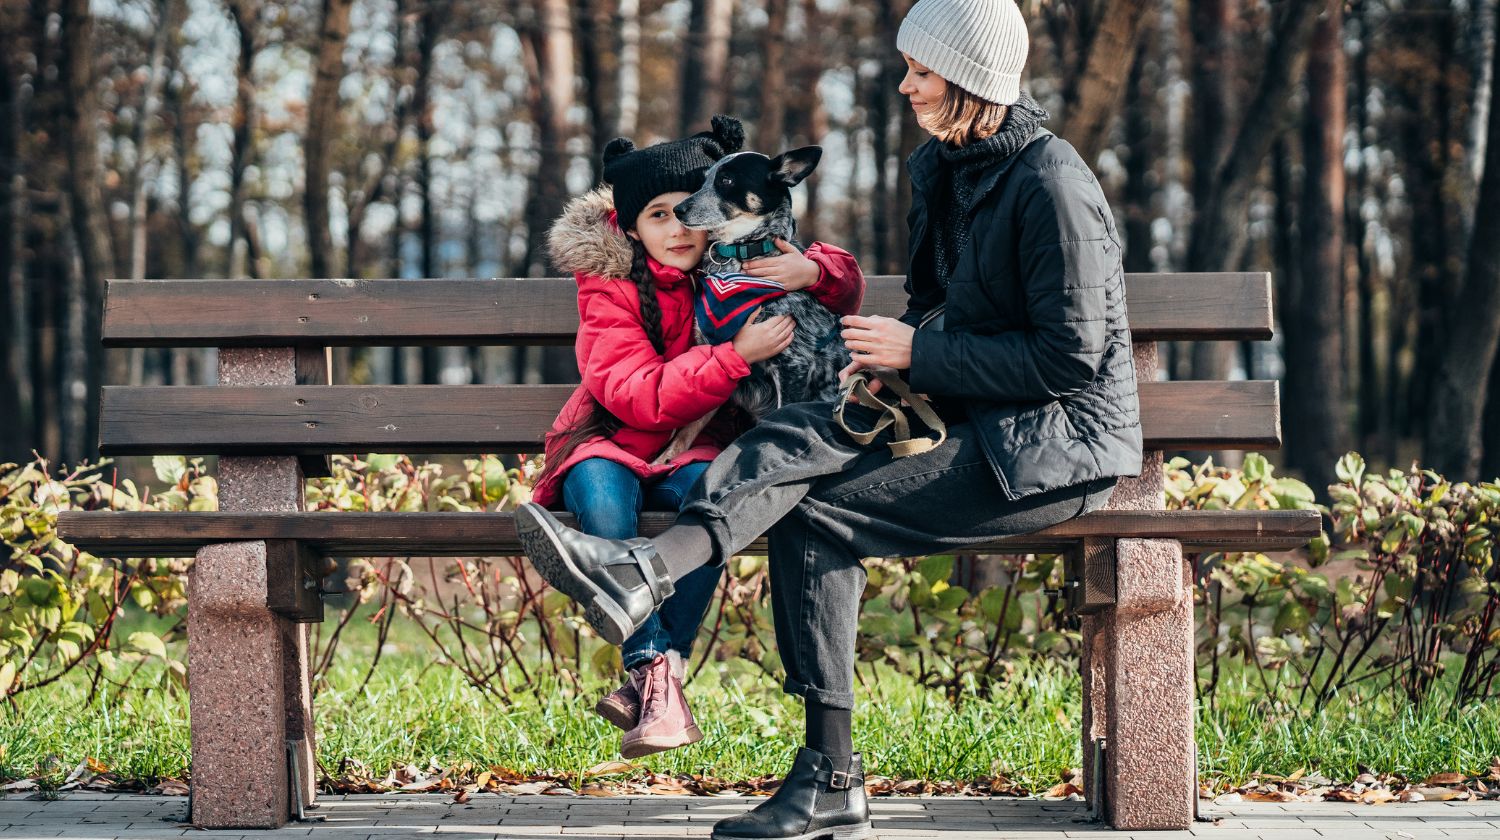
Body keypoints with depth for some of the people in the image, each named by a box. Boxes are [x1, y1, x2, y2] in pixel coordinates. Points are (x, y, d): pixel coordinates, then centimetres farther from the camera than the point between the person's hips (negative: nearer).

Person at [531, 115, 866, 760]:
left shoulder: (740, 267, 3)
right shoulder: (609, 283, -8)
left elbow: (848, 287, 10)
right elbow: (636, 396, -20)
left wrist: (813, 271, -15)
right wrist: (734, 357, -31)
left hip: (696, 456, 2)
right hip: (614, 448, -2)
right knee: (601, 491, -36)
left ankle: (650, 675, -30)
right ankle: (659, 678, -38)